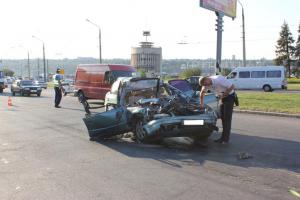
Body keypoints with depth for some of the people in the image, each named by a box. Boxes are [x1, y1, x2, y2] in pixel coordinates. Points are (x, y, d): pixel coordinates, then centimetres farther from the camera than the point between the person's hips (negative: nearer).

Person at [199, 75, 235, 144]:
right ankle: (223, 137, 16)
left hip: (229, 96, -8)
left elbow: (232, 87, -26)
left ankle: (226, 139, -4)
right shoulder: (207, 83, -6)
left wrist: (223, 95, -22)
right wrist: (201, 103, 10)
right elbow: (202, 93, 10)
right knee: (223, 118, 8)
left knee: (227, 118, -8)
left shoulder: (219, 80, -30)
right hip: (223, 97, 8)